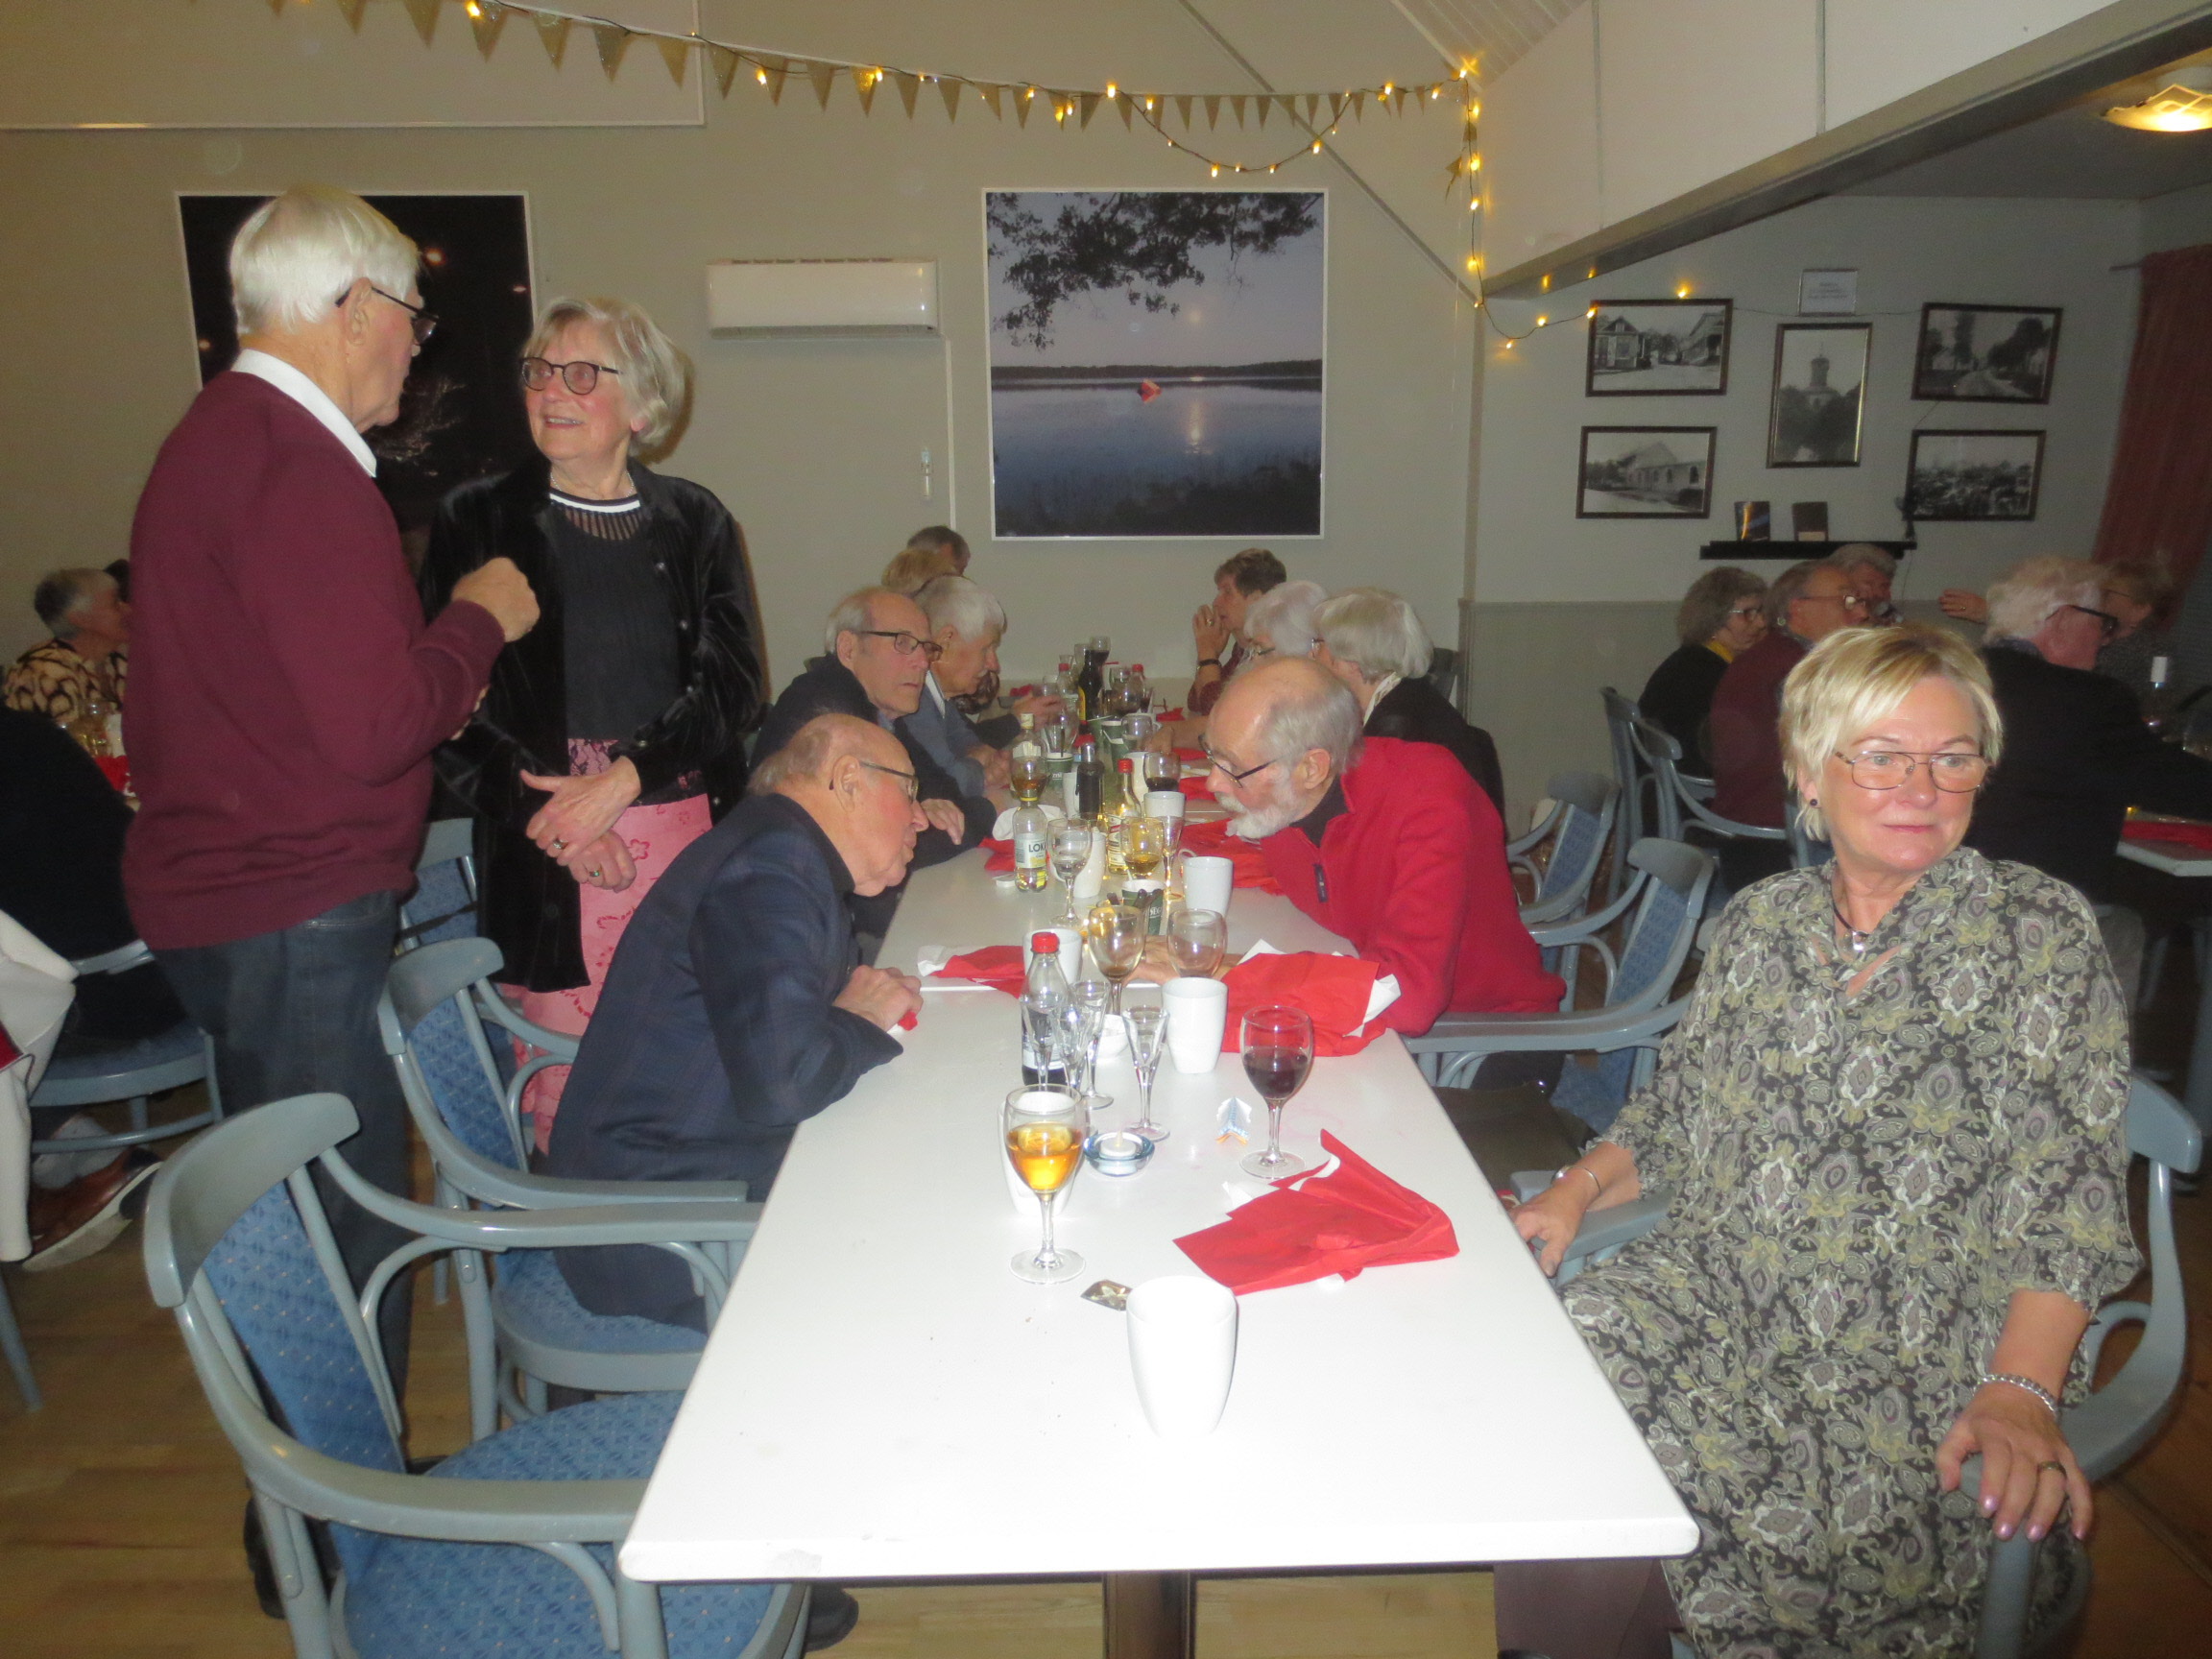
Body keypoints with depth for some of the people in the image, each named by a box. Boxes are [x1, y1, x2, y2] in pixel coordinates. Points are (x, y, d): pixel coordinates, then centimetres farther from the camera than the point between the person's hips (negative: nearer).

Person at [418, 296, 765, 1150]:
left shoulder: (695, 523, 9)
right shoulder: (478, 520, 6)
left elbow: (734, 686, 3)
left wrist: (624, 777, -11)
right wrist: (543, 810, -11)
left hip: (689, 843, 1)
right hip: (546, 862, -1)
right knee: (565, 1092, -1)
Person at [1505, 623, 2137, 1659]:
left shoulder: (2035, 933, -3)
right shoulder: (1760, 922, 10)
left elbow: (2068, 1194, -9)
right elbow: (1678, 1107, 17)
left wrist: (2019, 1395, -21)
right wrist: (1575, 1192, 0)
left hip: (1922, 1361, -4)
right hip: (1716, 1294, 4)